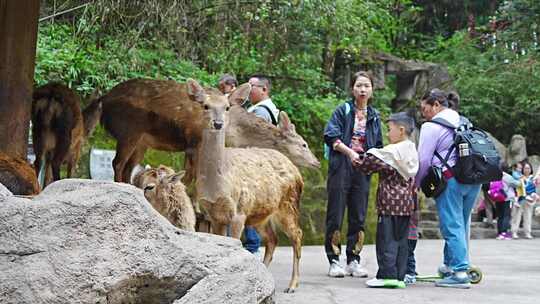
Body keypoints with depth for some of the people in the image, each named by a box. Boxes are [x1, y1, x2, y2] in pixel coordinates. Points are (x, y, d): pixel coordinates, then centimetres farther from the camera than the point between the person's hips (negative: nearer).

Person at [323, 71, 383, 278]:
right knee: (336, 215, -3)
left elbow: (378, 145, 18)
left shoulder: (374, 116, 15)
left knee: (358, 217, 6)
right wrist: (349, 152, -20)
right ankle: (334, 261, 3)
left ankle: (353, 261, 13)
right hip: (341, 167, -4)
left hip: (362, 168, 4)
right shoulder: (343, 110, 2)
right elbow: (331, 136, -8)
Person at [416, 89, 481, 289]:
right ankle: (450, 265, 26)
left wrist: (415, 185, 8)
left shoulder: (431, 127, -4)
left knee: (452, 226, -6)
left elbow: (424, 161, -6)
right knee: (461, 225, 16)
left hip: (451, 180, -8)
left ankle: (459, 273, -10)